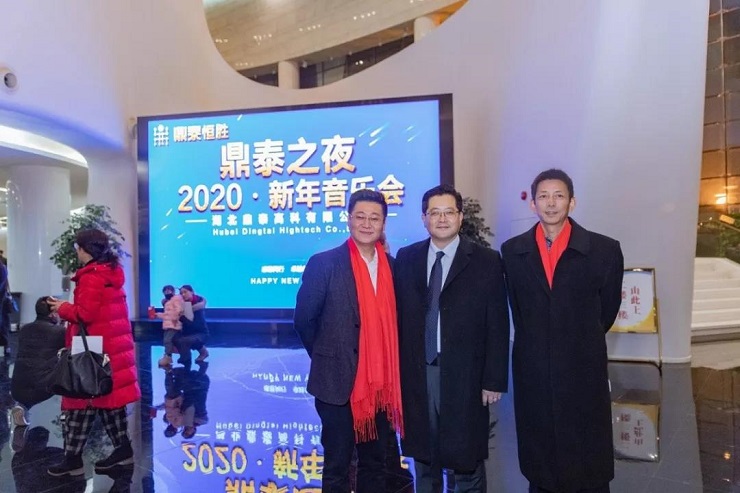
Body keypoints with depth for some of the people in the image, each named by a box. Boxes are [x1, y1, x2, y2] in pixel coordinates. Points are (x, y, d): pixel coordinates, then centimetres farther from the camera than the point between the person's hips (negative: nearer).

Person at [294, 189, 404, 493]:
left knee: (376, 464, 18)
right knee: (337, 467, 10)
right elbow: (304, 320, -3)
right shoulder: (324, 263, -10)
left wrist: (391, 370, 8)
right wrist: (327, 359, 4)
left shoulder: (391, 266, 4)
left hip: (380, 382, 4)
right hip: (339, 381, -4)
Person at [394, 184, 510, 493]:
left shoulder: (486, 261, -4)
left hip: (464, 376, -2)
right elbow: (398, 317, 5)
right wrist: (398, 370, 2)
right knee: (423, 458, 18)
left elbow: (497, 326, -5)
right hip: (416, 375, 3)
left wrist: (494, 380, -7)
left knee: (467, 461, 11)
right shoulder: (406, 258, 5)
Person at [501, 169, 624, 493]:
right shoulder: (512, 251, 0)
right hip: (532, 373, 2)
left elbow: (607, 310, 8)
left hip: (585, 373, -1)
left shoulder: (604, 250, -6)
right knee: (539, 466, 15)